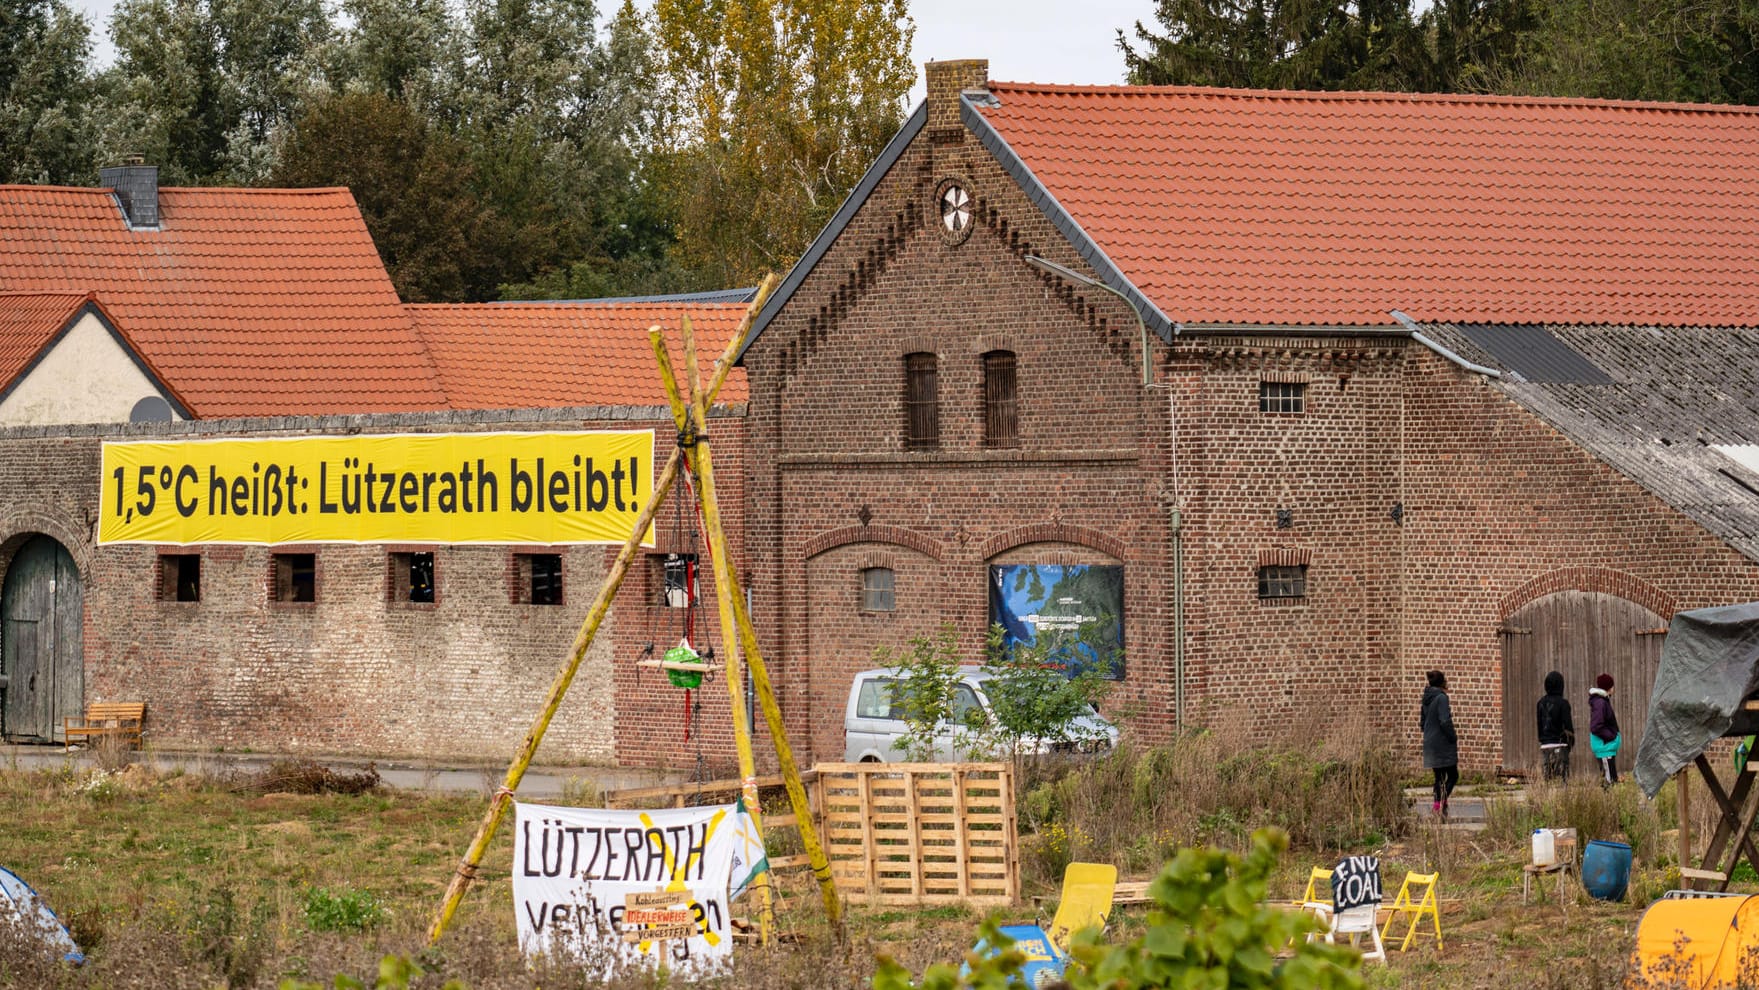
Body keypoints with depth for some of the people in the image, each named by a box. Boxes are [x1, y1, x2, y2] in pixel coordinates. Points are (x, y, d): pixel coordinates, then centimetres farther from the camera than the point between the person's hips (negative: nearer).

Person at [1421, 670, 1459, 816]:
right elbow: (1445, 721, -21)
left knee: (1439, 777, 14)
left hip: (1430, 743, 8)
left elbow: (1422, 722, 17)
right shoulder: (1441, 697, -15)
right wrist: (1454, 738, -11)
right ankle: (1440, 805, -14)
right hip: (1443, 743, -8)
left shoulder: (1427, 699, 11)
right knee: (1453, 775, -2)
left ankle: (1438, 807, 13)